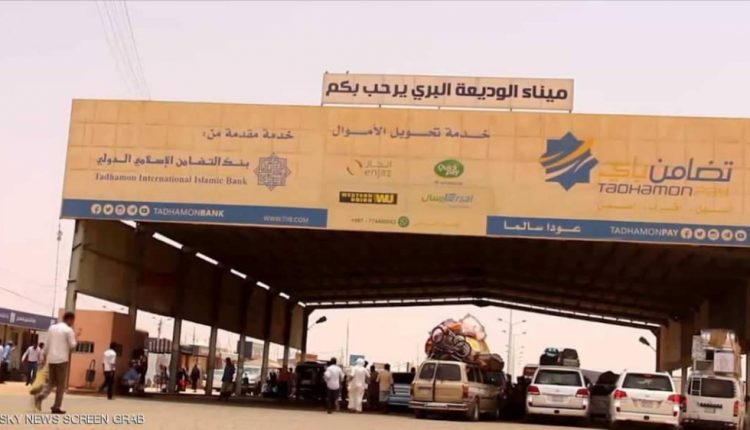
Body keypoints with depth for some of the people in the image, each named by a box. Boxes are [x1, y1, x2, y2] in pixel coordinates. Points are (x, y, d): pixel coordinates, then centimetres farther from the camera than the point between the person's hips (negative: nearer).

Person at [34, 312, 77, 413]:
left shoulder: (52, 327, 13)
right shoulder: (68, 330, -6)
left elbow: (48, 344, 14)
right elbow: (72, 345, -8)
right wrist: (75, 341, 13)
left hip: (51, 359, 6)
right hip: (62, 359, -6)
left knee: (51, 382, 14)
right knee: (61, 384, 3)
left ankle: (40, 396, -12)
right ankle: (56, 407, 0)